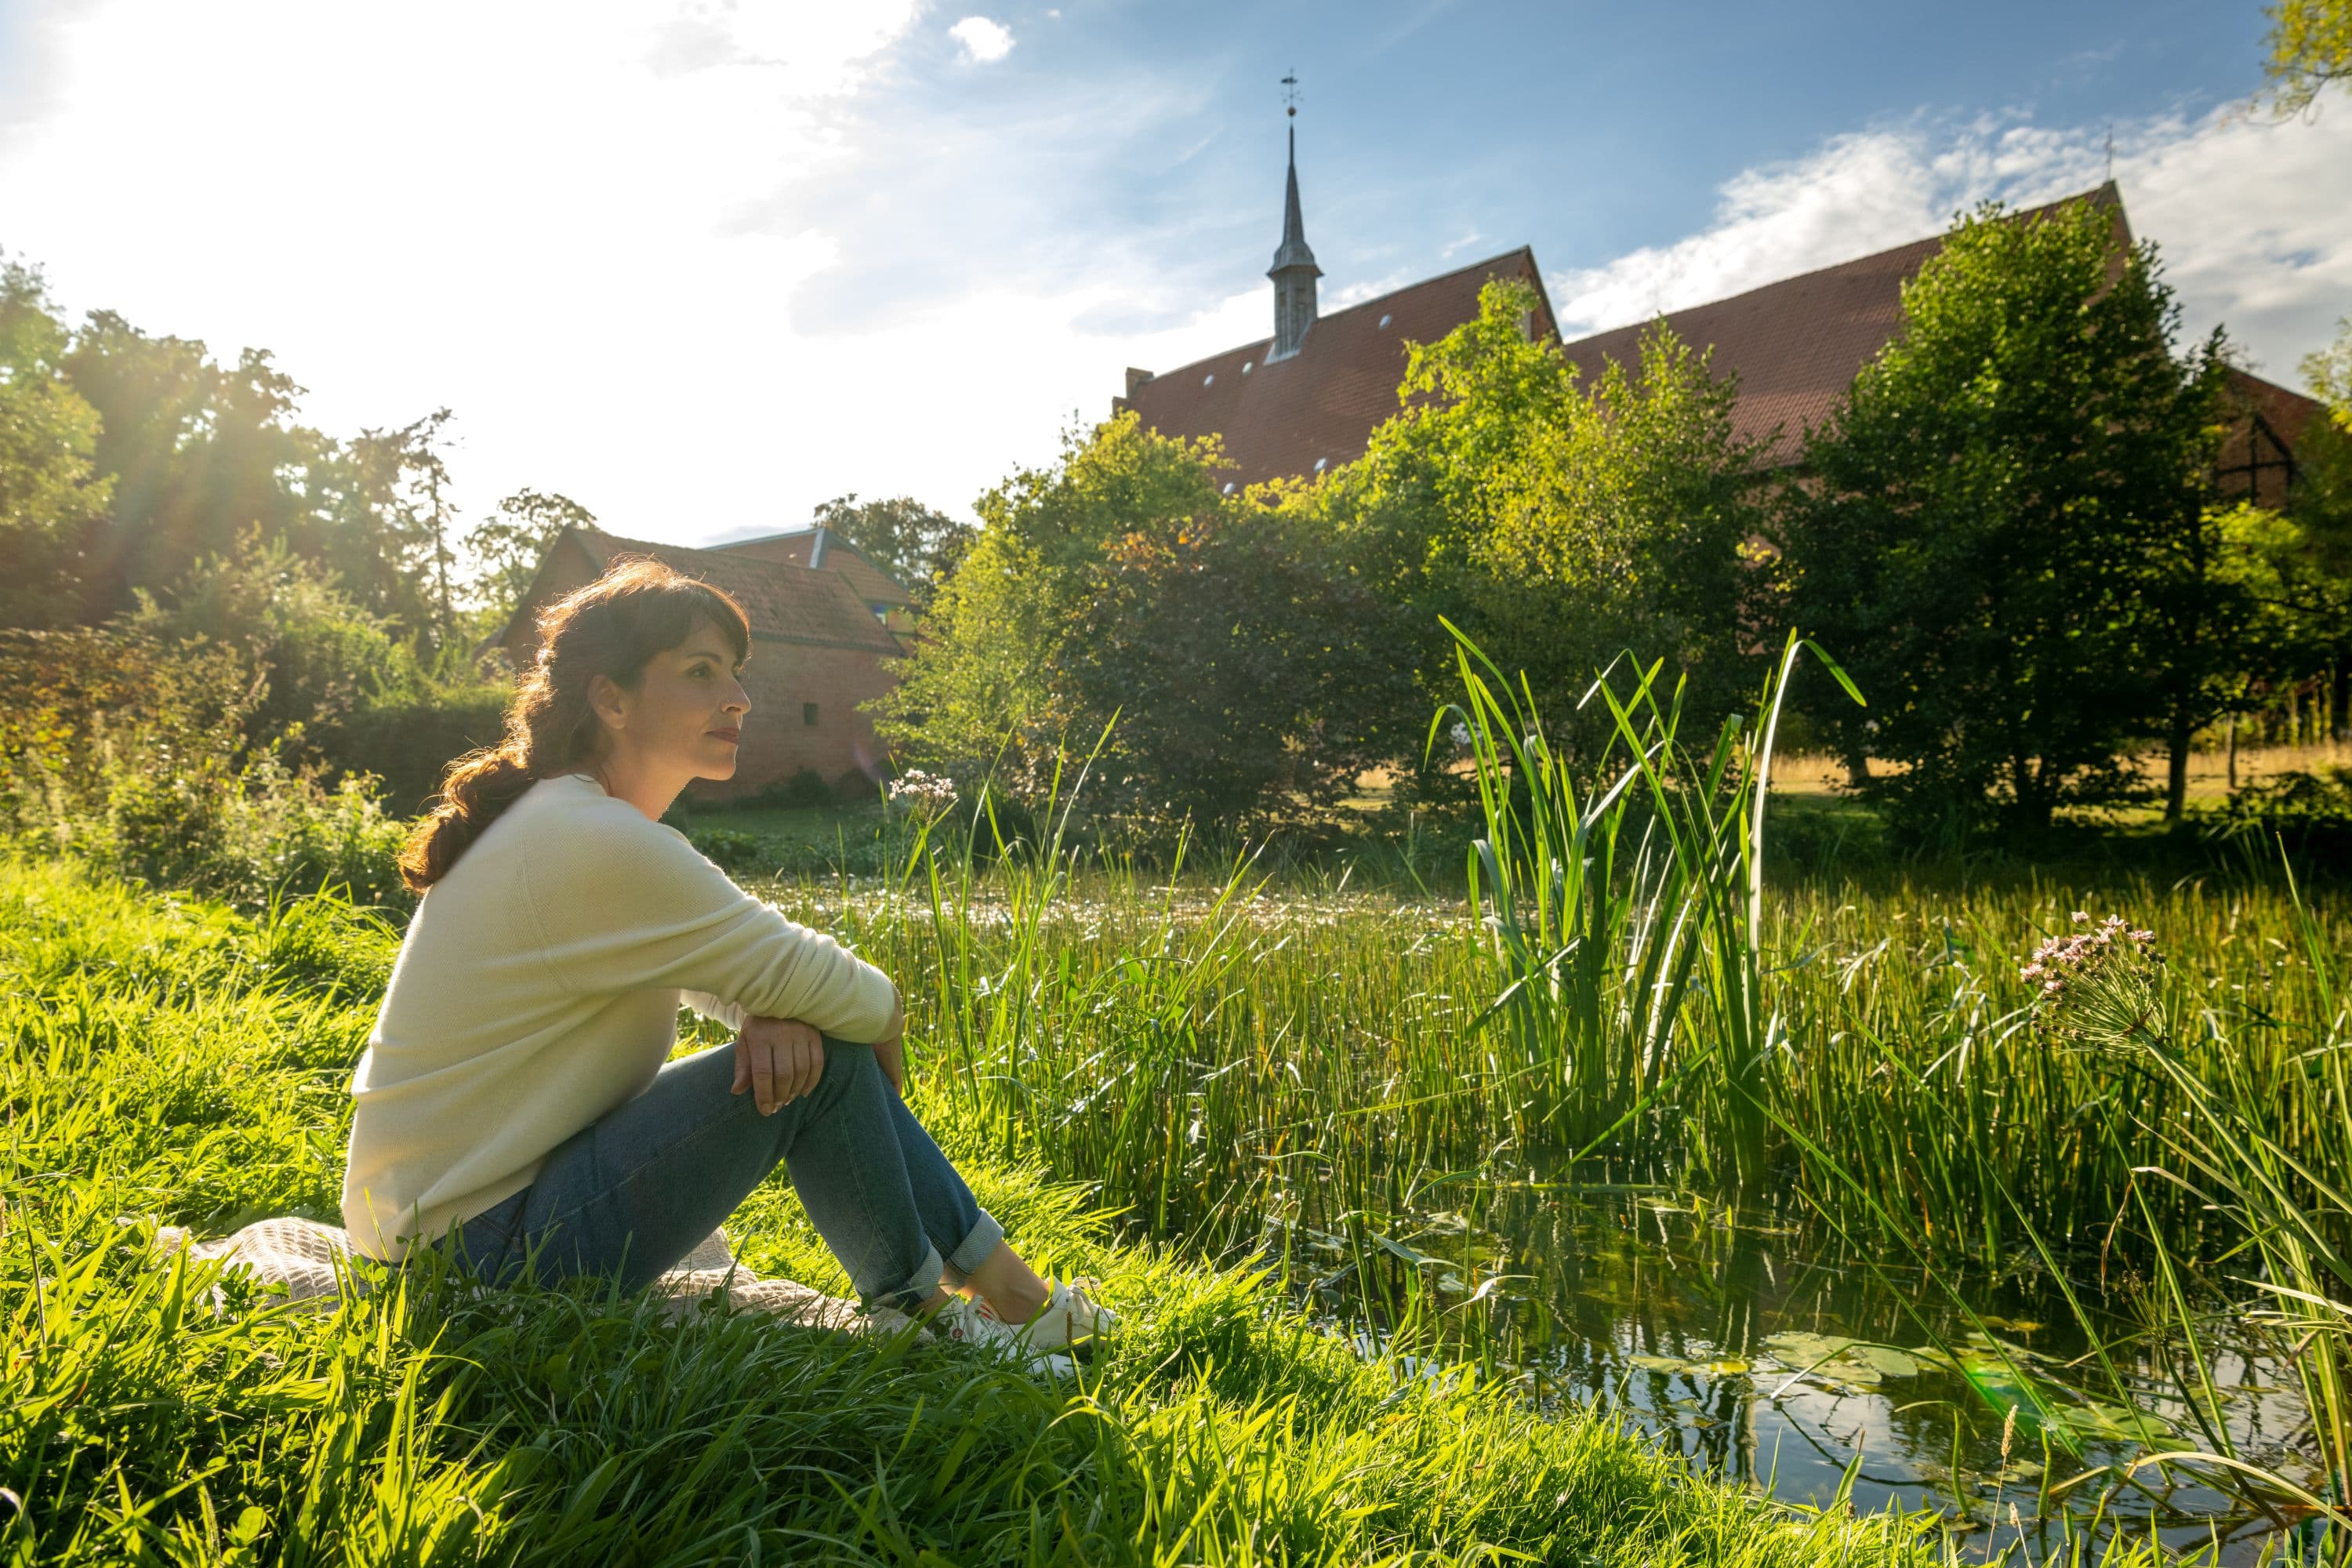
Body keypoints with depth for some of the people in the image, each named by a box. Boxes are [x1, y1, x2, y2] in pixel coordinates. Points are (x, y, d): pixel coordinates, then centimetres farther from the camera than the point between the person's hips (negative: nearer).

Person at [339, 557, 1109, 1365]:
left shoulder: (574, 821, 8)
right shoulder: (592, 845, -24)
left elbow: (738, 969, 8)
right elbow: (827, 986, -22)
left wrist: (775, 1012, -15)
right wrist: (884, 1022, -1)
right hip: (478, 1249, -10)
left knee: (803, 1043, 2)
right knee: (823, 1061, -18)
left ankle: (1013, 1291, 8)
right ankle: (921, 1309, 6)